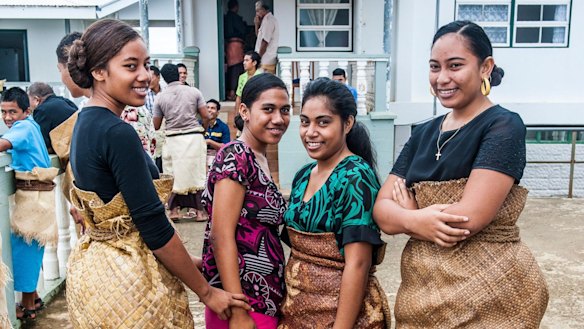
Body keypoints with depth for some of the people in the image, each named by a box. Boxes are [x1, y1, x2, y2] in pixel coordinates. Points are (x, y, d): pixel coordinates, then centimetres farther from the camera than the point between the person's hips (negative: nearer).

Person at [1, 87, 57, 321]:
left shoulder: (23, 126, -15)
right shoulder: (29, 125, 14)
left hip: (32, 195, -9)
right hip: (31, 194, 9)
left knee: (22, 247, -1)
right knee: (28, 248, 17)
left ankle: (27, 307, 10)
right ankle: (33, 298, 29)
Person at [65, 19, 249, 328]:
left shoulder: (86, 122, 5)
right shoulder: (118, 133, -23)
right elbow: (153, 226, -23)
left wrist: (184, 262, 12)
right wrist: (206, 291, -14)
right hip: (126, 277, -9)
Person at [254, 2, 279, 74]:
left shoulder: (268, 20, -13)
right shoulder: (269, 19, 18)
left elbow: (265, 42, -18)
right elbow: (259, 35, 24)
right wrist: (257, 24, 9)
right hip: (267, 60, 10)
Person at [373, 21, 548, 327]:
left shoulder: (504, 126, -11)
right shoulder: (423, 133, 6)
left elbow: (471, 216, -23)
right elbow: (381, 210, 0)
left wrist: (407, 210, -7)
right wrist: (415, 220, -21)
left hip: (488, 291, -6)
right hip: (422, 290, 6)